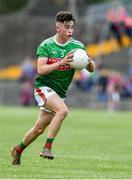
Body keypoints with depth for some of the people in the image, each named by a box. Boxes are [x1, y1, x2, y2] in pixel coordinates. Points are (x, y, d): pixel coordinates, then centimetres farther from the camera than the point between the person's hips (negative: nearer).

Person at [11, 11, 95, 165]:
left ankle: (18, 150, 33)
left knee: (39, 128, 10)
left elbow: (91, 69, 1)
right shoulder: (46, 45, -8)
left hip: (60, 92, 5)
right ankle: (47, 147, -26)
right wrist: (61, 63, -30)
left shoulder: (77, 46, 0)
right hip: (43, 87, -5)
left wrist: (89, 62, -23)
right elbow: (40, 69, -18)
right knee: (63, 110, -31)